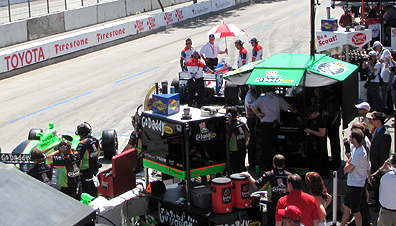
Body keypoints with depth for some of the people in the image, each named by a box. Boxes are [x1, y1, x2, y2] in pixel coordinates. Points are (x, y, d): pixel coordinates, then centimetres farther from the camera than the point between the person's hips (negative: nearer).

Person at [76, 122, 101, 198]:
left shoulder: (82, 144, -26)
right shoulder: (95, 140, -2)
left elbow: (79, 158, -26)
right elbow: (98, 152, 12)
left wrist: (78, 169, -16)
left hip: (85, 169, -8)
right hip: (95, 167, 8)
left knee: (86, 186, 7)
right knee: (93, 183, 25)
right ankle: (95, 197, 40)